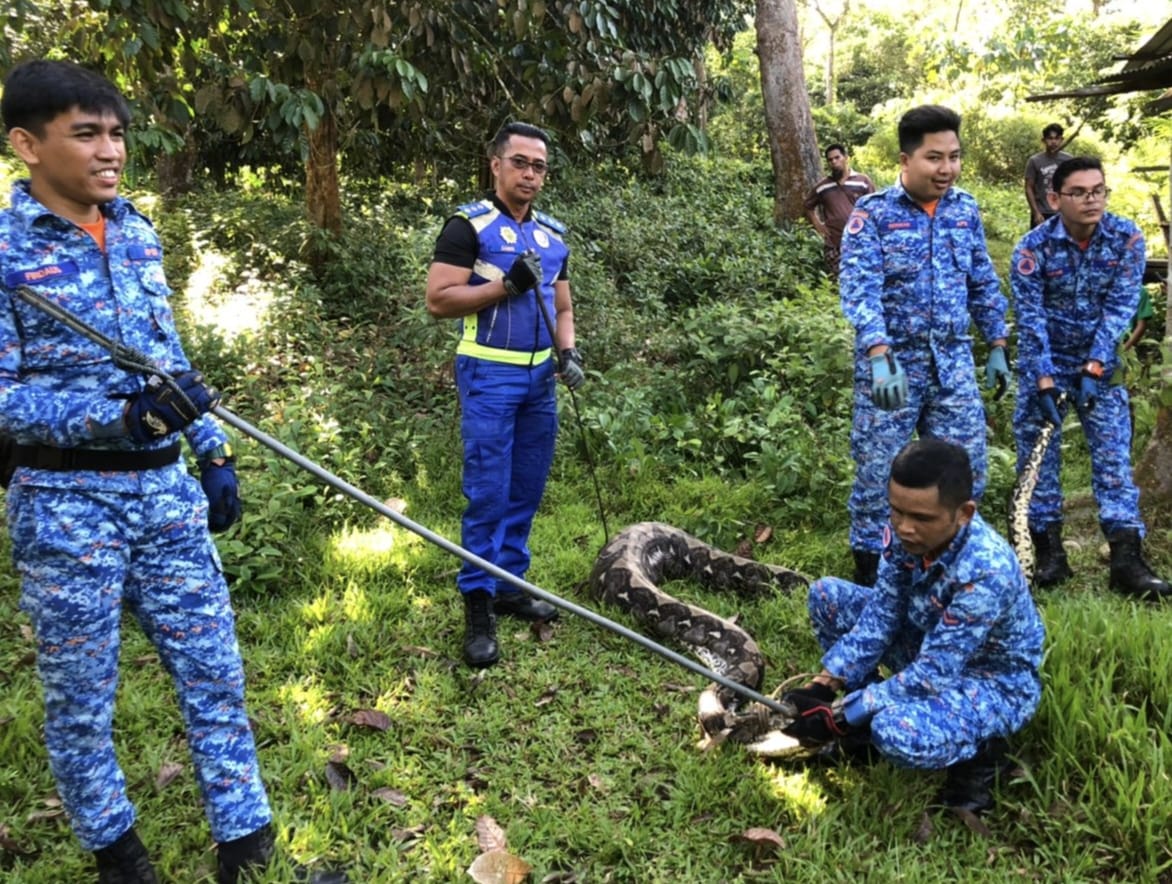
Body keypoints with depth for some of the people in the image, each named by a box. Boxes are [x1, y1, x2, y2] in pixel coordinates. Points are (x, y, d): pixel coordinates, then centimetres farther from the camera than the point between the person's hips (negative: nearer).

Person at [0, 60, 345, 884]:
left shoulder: (139, 233, 8)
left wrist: (215, 455, 12)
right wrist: (121, 417, -25)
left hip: (166, 489, 5)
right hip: (66, 504, -5)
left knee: (216, 674, 7)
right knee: (81, 698, 10)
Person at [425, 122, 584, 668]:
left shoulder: (552, 235, 15)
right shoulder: (469, 226, -4)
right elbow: (438, 300, -12)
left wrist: (568, 352, 2)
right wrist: (507, 285, -20)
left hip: (540, 377, 6)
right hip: (490, 375, -6)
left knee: (527, 490, 9)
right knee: (488, 492, -7)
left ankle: (509, 584, 21)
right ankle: (478, 605, 1)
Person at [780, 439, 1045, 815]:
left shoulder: (986, 571, -36)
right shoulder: (904, 532, -16)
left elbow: (931, 676, -32)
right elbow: (880, 616, -8)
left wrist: (840, 715, -31)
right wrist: (823, 686, -17)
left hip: (995, 682, -7)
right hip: (933, 646, 7)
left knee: (897, 732, -36)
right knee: (826, 594, -3)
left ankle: (982, 752, -2)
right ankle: (871, 715, 8)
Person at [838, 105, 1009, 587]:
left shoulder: (966, 210, 8)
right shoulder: (872, 213, -8)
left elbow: (984, 284, 16)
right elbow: (859, 289, -19)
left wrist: (997, 347, 15)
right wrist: (879, 355, -32)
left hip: (953, 362, 5)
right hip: (892, 361, -4)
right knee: (879, 471, 2)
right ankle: (871, 569, 18)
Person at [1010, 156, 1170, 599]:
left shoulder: (1126, 238, -10)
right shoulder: (1033, 246, -14)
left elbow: (1119, 309, -13)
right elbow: (1030, 319, -16)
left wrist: (1092, 368, -22)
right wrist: (1044, 380, -22)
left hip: (1100, 364, 1)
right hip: (1044, 362, -1)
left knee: (1113, 454, -4)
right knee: (1037, 453, 0)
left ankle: (1127, 558, -4)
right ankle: (1048, 551, 9)